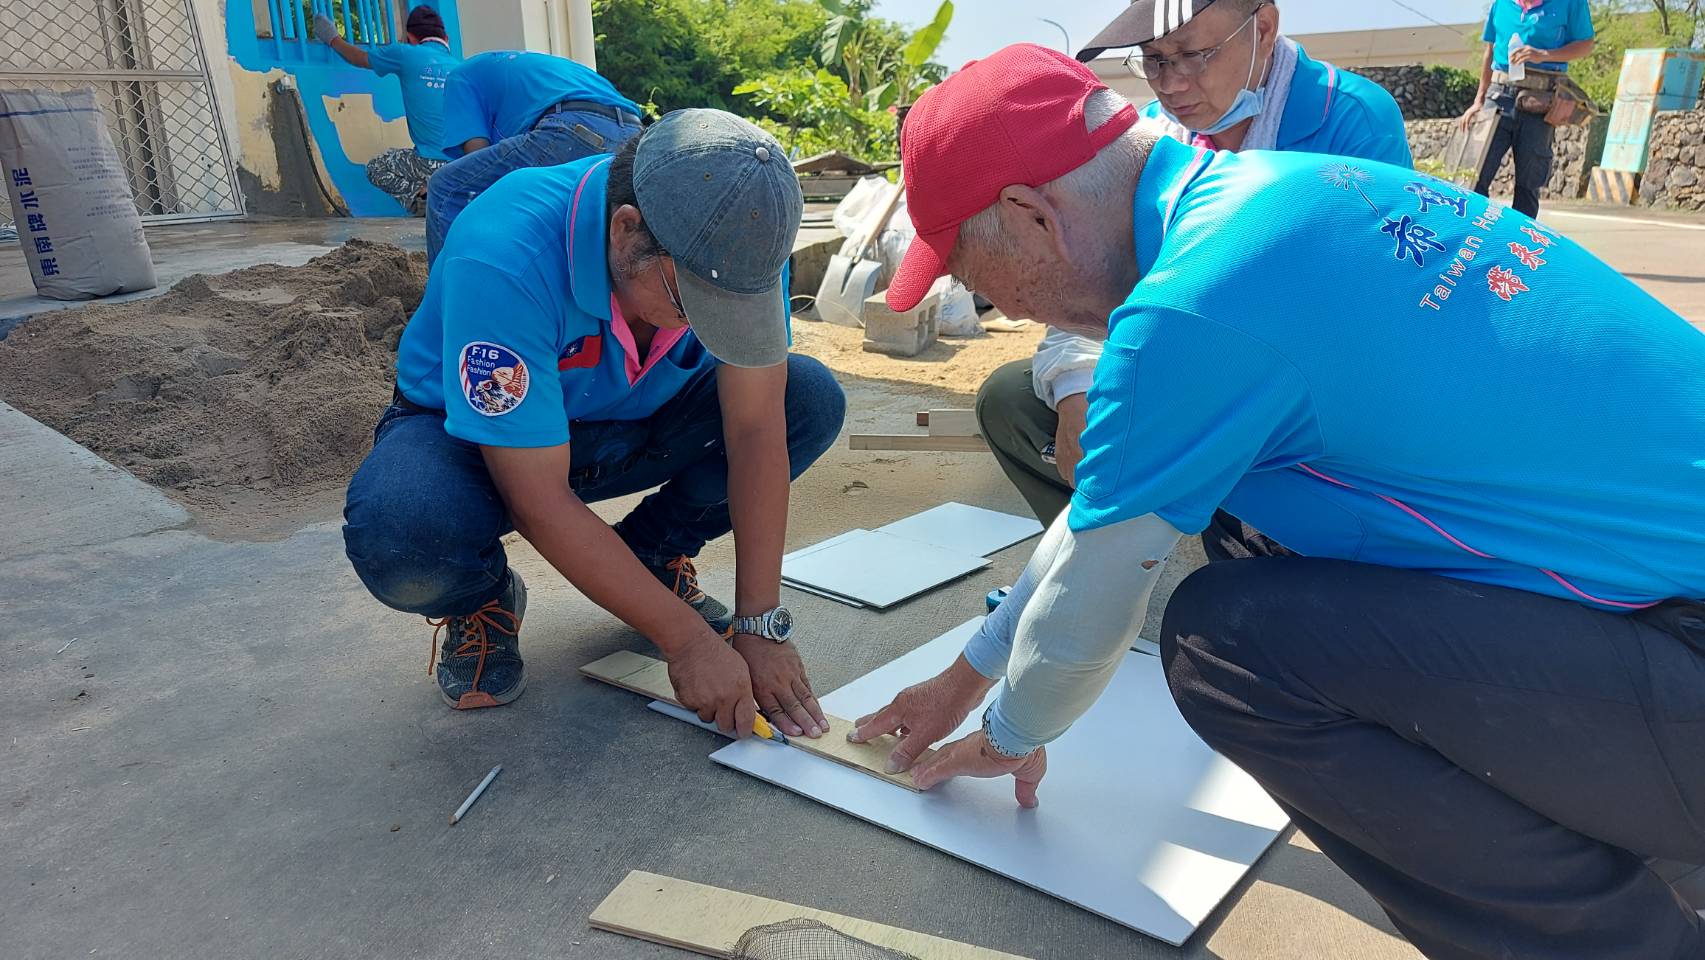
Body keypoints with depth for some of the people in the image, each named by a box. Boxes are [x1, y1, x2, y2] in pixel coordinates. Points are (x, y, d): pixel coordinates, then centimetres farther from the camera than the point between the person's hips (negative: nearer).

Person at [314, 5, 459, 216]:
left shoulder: (406, 54, 4)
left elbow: (360, 58, 23)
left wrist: (332, 39, 43)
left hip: (432, 165, -4)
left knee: (376, 168, 22)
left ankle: (421, 195, -6)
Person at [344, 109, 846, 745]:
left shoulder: (738, 239, -24)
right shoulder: (505, 257, -37)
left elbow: (755, 427, -20)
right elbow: (539, 501, -34)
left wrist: (762, 625, -23)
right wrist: (687, 639, -30)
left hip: (632, 426, 4)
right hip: (475, 435, -4)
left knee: (811, 400, -16)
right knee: (399, 533, -38)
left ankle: (652, 556, 5)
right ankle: (481, 605, 0)